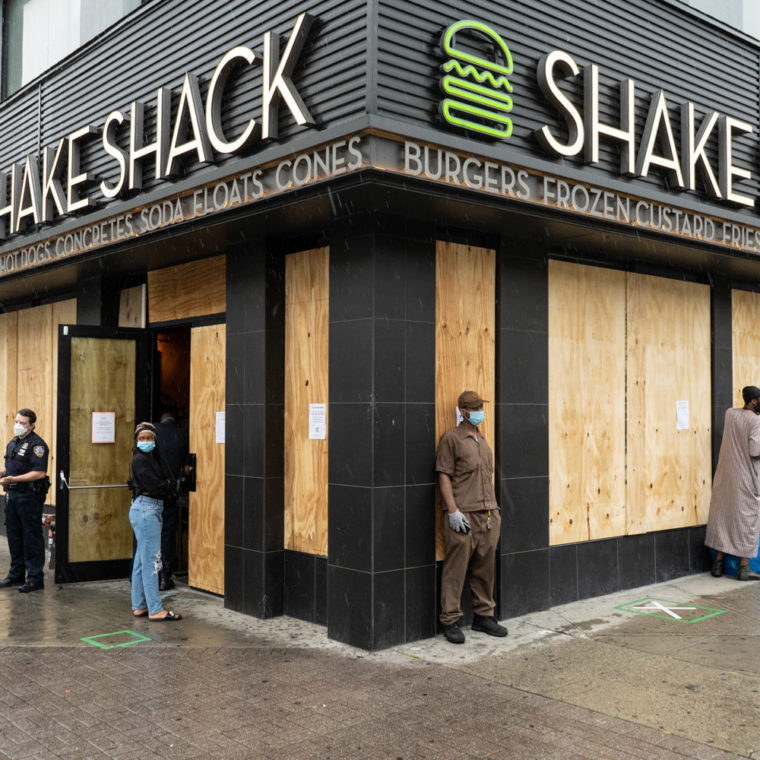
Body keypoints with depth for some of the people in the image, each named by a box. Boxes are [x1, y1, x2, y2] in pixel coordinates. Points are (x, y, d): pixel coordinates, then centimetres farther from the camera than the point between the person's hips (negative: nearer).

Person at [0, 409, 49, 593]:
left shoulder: (36, 444, -13)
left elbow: (40, 473, -21)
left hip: (29, 496, -8)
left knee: (32, 537, -3)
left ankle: (35, 578, 2)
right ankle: (16, 575, 25)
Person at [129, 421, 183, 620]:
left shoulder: (153, 458, 16)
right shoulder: (140, 460, -11)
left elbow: (170, 482, 10)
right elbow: (156, 487, -17)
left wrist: (164, 484, -8)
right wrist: (166, 484, 0)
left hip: (151, 509, 10)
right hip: (146, 509, -10)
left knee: (142, 560, 13)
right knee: (151, 560, -7)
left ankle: (139, 606, 21)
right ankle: (155, 610, -4)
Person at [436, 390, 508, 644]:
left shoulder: (483, 440, 19)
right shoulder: (451, 438, -3)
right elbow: (444, 476, -9)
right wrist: (453, 511, -15)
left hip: (488, 515, 7)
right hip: (463, 516, -7)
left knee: (485, 568, 12)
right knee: (455, 570, -3)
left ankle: (484, 616, 23)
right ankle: (451, 621, 5)